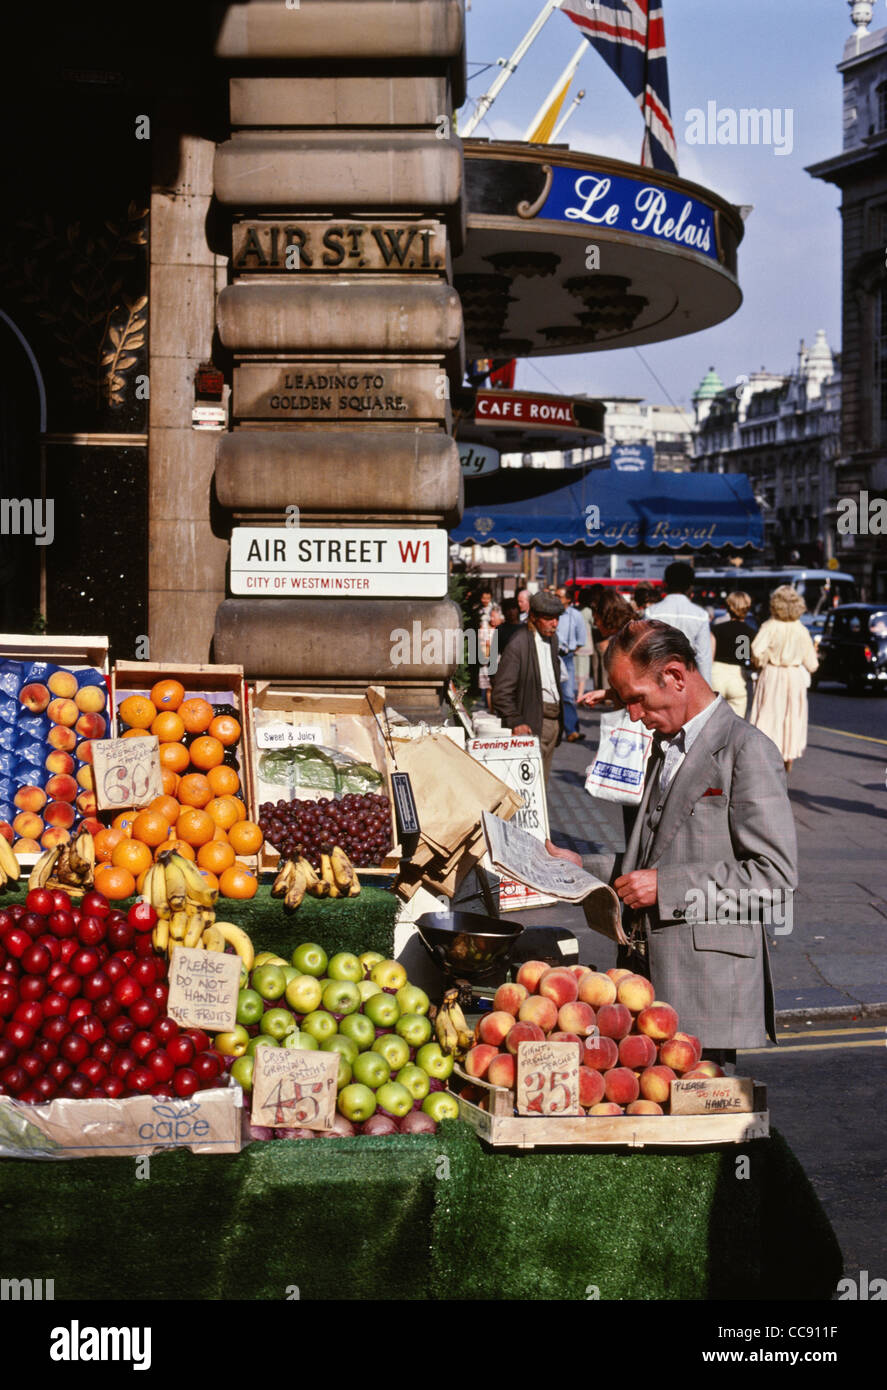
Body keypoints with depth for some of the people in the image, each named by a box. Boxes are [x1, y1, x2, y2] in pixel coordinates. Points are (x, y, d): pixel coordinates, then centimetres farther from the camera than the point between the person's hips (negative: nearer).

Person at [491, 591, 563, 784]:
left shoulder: (552, 638, 12)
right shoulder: (518, 645, -14)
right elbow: (501, 691, -15)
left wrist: (559, 719, 14)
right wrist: (515, 722, -20)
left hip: (553, 720, 8)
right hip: (532, 722, -8)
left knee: (542, 781, 12)